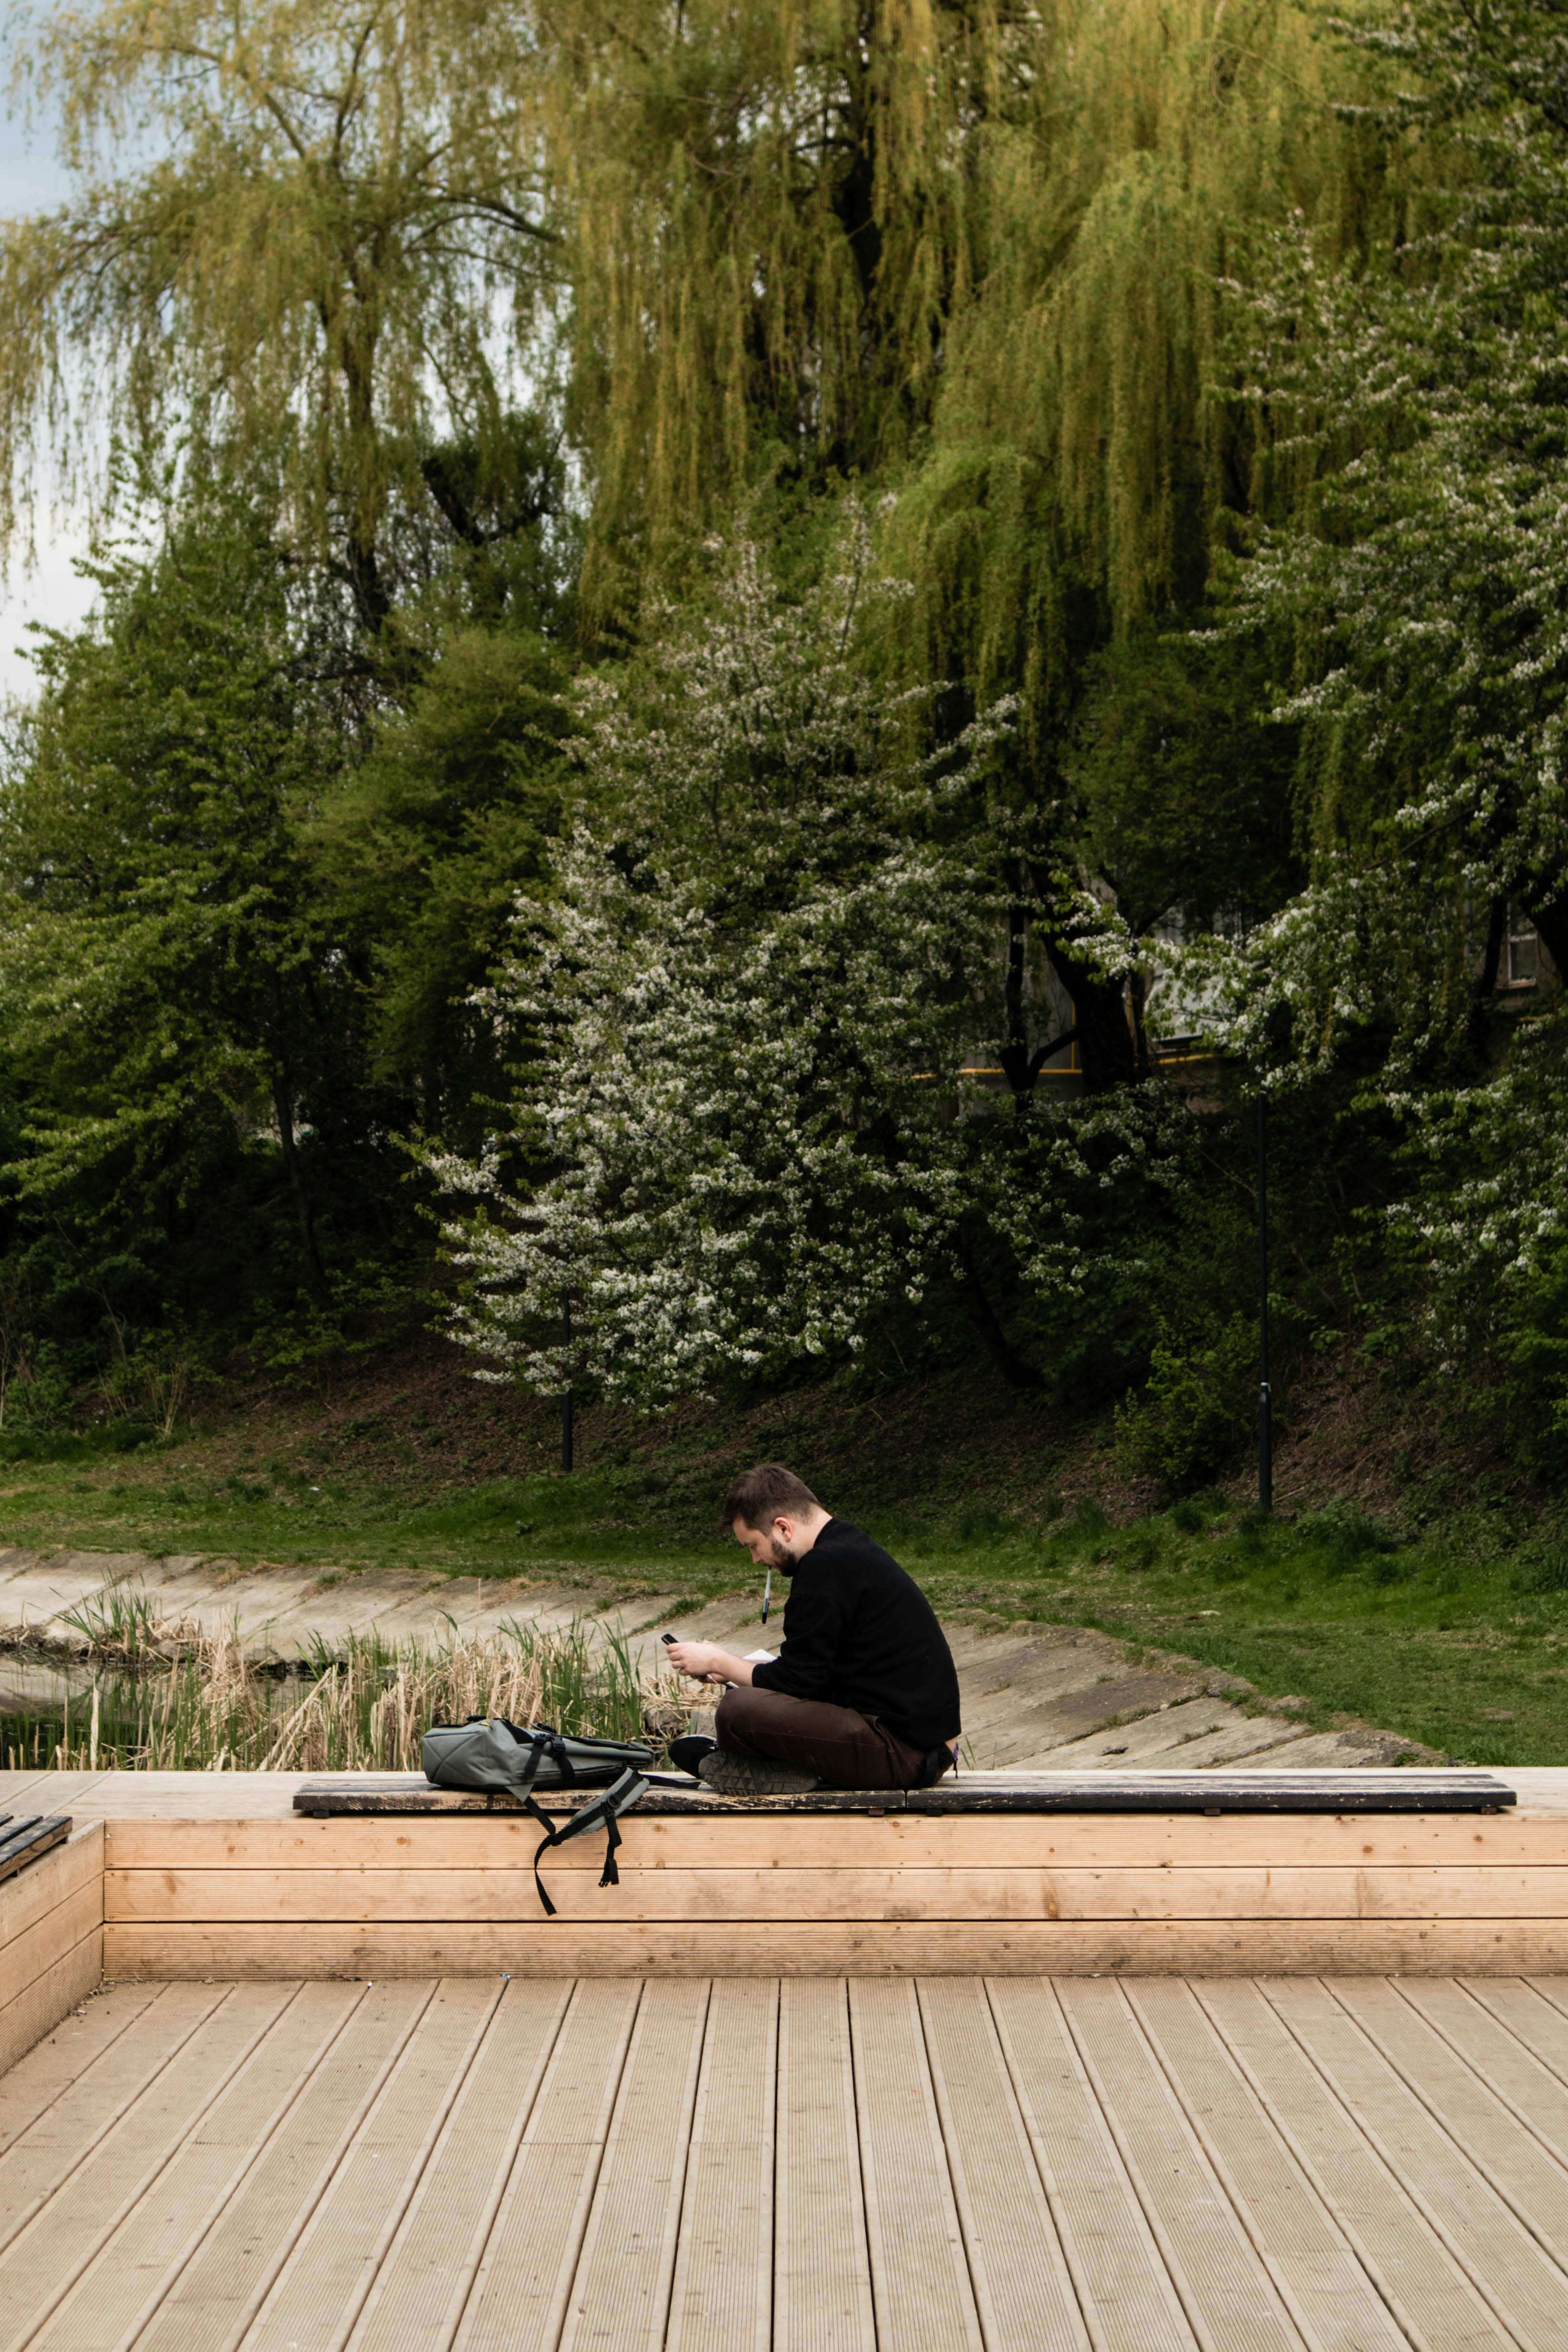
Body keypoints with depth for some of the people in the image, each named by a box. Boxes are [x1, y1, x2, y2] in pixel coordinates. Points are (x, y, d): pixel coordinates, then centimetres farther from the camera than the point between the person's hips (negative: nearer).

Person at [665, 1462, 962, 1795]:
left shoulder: (824, 1566, -17)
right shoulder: (854, 1547, 14)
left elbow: (794, 1680, -13)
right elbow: (810, 1670, 22)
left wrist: (719, 1663, 1)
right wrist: (729, 1665, 19)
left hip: (902, 1752, -11)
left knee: (737, 1709, -22)